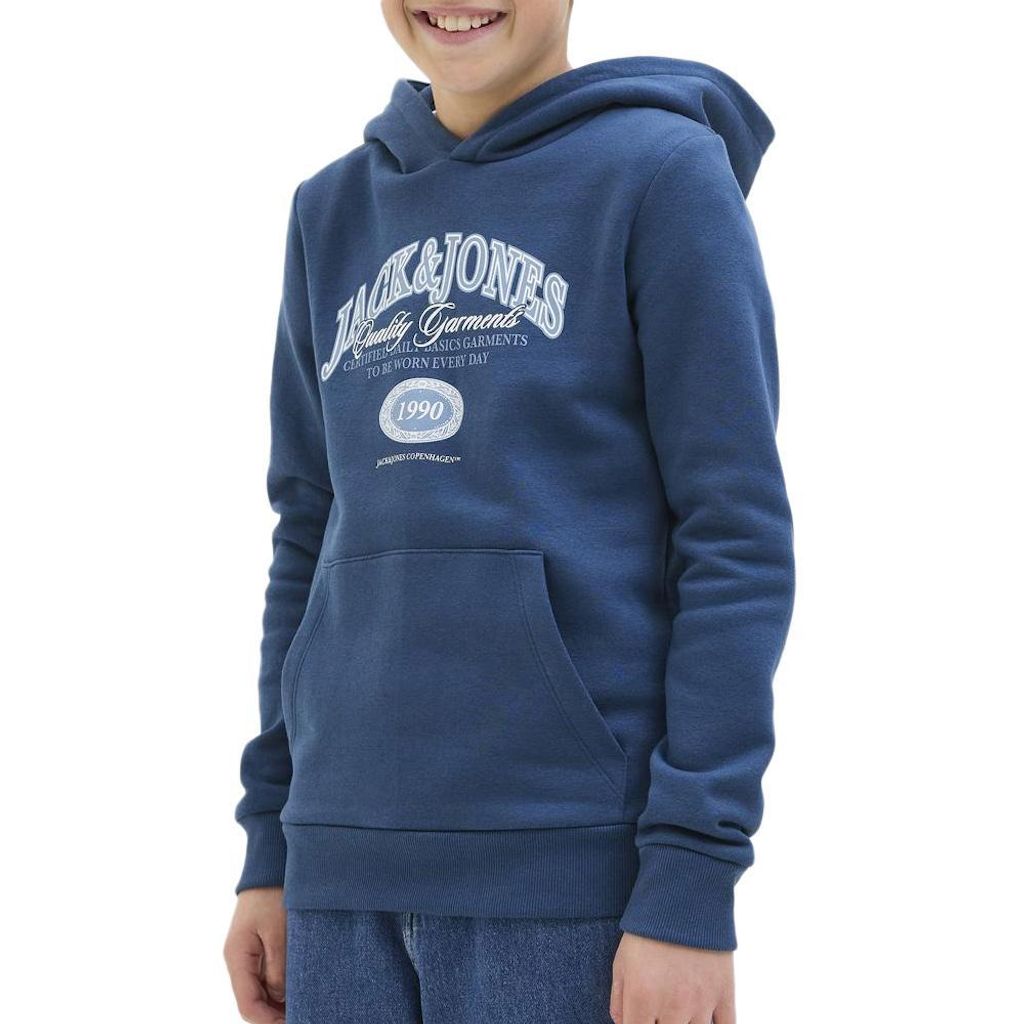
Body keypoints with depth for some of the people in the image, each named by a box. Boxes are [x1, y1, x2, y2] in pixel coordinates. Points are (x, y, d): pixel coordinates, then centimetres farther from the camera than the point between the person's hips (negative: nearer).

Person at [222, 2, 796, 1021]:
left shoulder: (668, 172, -3)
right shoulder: (336, 211, 13)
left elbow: (740, 539, -8)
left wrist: (692, 888, -13)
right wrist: (271, 849, 12)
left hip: (572, 863, -5)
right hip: (350, 868, 5)